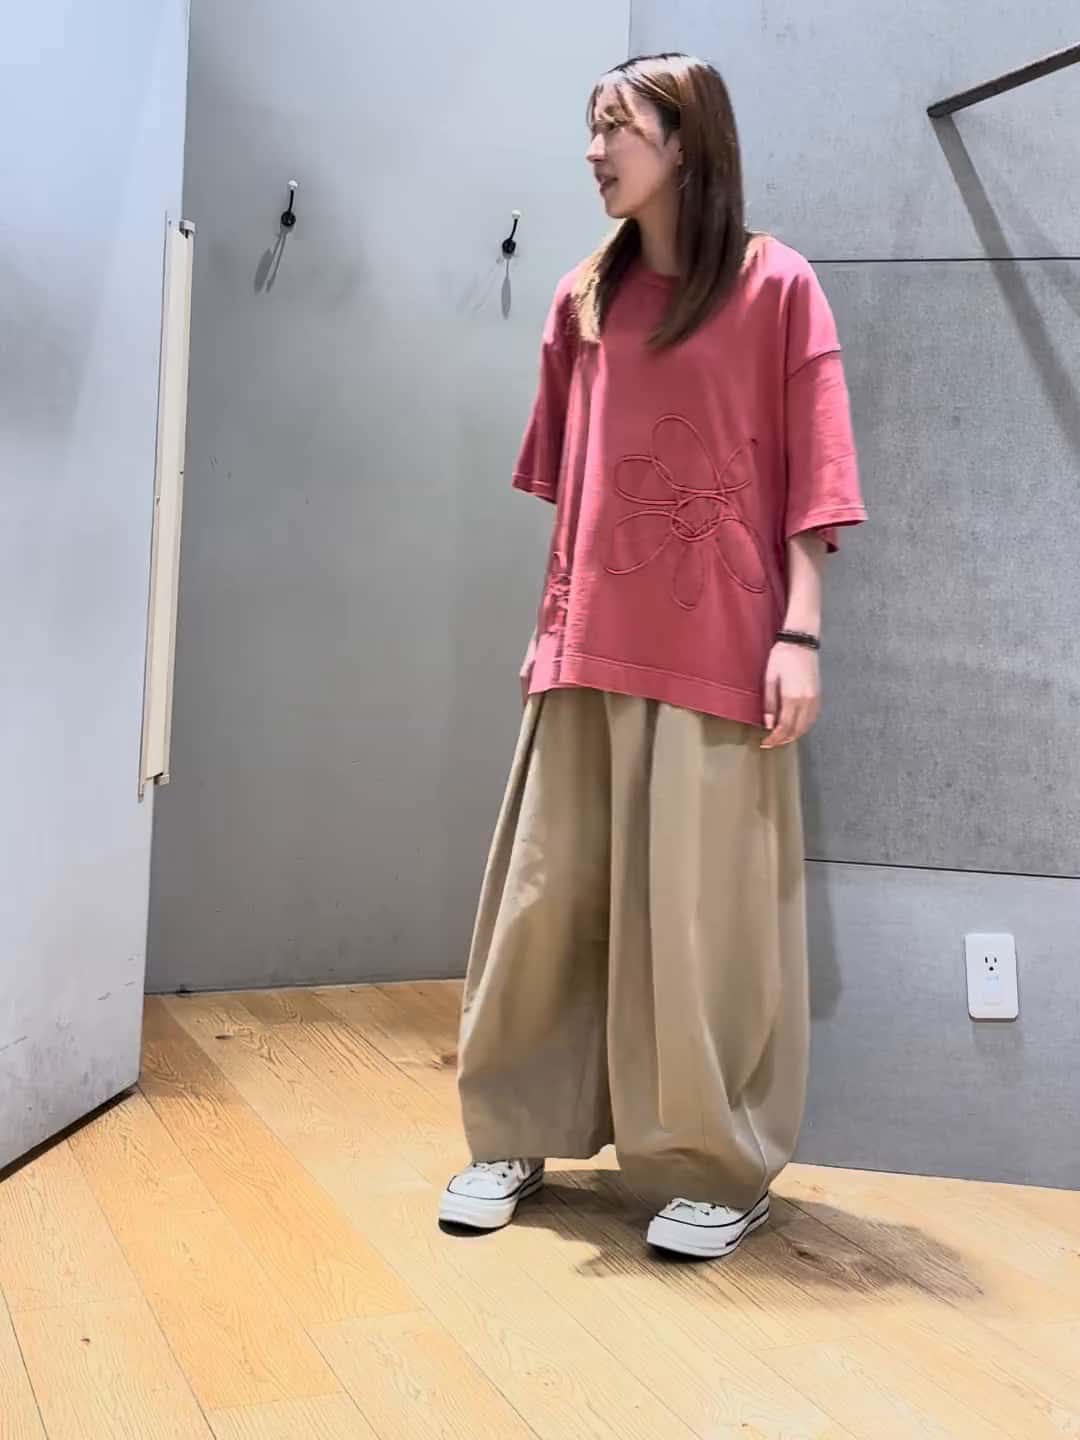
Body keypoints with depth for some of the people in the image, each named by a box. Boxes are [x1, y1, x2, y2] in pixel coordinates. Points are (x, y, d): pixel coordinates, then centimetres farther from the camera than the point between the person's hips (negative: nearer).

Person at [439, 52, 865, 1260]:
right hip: (589, 645, 5)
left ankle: (719, 1168, 13)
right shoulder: (586, 297, 14)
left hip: (717, 648, -4)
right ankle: (515, 1136, 20)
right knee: (547, 890, 6)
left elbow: (811, 474, -4)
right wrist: (551, 619, 13)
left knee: (705, 905, -2)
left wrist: (801, 632, -11)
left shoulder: (774, 287, 1)